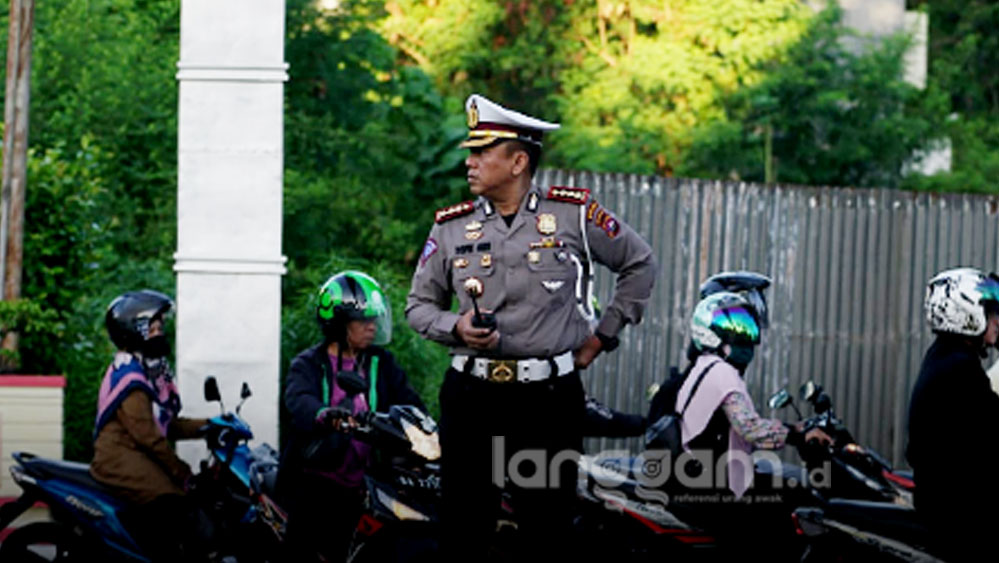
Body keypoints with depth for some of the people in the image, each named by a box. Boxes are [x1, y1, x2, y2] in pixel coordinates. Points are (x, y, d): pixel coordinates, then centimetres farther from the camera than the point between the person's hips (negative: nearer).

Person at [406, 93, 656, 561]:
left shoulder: (574, 215, 1)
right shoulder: (450, 228, 6)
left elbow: (639, 264, 13)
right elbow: (419, 305, 13)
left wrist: (603, 335, 9)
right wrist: (457, 327, -8)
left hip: (550, 397, -1)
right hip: (471, 394, 2)